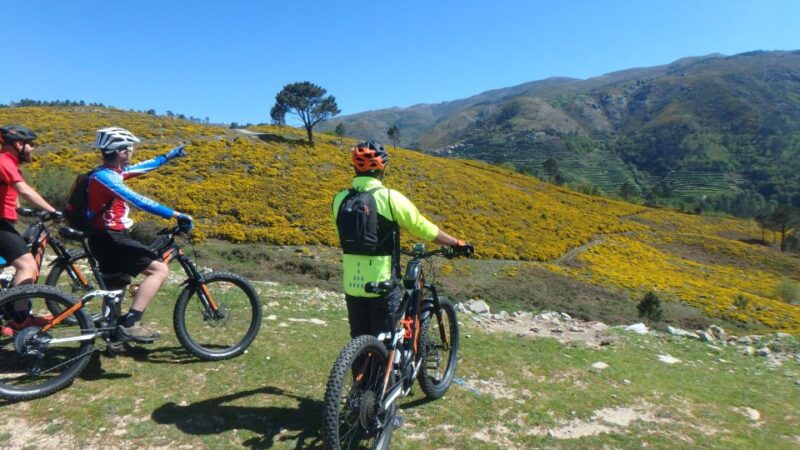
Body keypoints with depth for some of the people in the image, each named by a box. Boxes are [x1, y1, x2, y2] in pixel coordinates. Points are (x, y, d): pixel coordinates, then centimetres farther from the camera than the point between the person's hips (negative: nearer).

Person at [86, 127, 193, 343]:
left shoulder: (113, 172, 9)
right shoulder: (104, 177, -20)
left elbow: (143, 167, 26)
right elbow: (140, 201, -29)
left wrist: (168, 156, 38)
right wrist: (177, 215, -30)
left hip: (111, 239, 11)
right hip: (109, 241, -11)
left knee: (115, 286, 24)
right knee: (159, 269, -18)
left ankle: (112, 329, 38)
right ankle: (128, 324, -18)